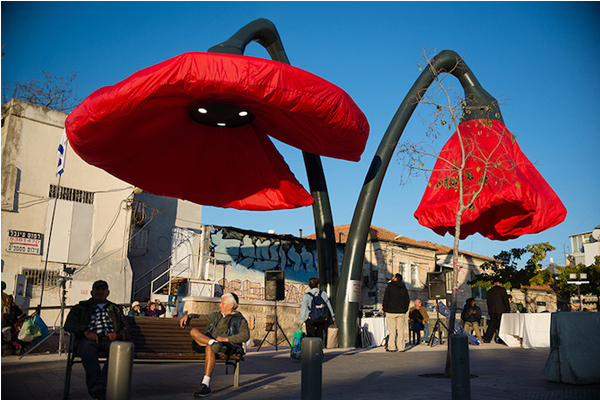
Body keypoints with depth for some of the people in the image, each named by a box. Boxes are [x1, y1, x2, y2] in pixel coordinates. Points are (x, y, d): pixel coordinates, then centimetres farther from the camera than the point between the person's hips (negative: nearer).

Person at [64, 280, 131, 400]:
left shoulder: (116, 309, 32)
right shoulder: (81, 307, 29)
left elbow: (127, 332, 23)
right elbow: (69, 324, 11)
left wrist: (117, 335, -2)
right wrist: (85, 331, -10)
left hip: (109, 340, 1)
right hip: (89, 339, -1)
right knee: (87, 347, -39)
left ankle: (101, 384, -52)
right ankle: (96, 388, -49)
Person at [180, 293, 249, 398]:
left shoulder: (240, 319, 12)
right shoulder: (216, 315, 31)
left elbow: (245, 336, -5)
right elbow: (202, 316, 43)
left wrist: (226, 339, -16)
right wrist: (188, 315, 23)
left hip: (228, 346, -6)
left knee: (209, 348, -39)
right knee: (194, 331, -17)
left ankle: (206, 386, -42)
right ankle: (213, 343, -40)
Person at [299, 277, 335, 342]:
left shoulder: (307, 296, -9)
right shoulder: (323, 294, 0)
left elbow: (303, 309, -8)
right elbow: (329, 306, 8)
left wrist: (302, 320, 2)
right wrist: (332, 317, 20)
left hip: (311, 320, -3)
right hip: (322, 319, 3)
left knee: (311, 337, 5)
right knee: (320, 335, 13)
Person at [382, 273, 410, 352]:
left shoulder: (390, 286, -3)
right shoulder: (404, 288, 11)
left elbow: (386, 299, -5)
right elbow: (407, 300, 12)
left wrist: (385, 310, 1)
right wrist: (405, 310, 15)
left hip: (391, 312, -4)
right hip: (401, 313, 4)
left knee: (392, 330, -3)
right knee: (401, 330, 5)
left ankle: (392, 347, -4)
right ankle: (401, 347, 4)